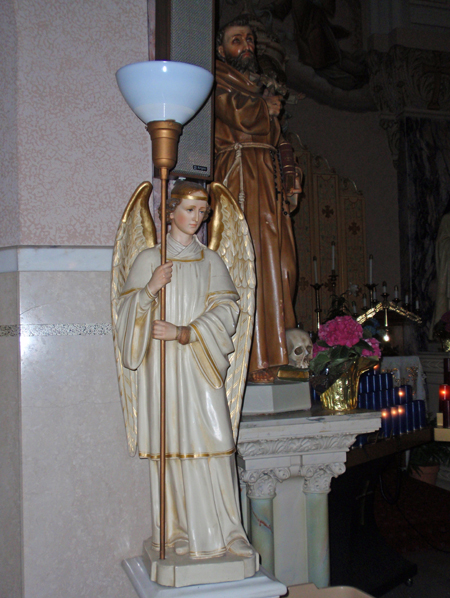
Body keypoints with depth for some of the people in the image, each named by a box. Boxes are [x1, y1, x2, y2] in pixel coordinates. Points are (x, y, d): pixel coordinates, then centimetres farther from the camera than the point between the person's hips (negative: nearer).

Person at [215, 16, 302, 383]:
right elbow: (241, 115, -15)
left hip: (270, 180, 8)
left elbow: (278, 141, 24)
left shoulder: (258, 87, 28)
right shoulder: (219, 81, 4)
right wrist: (268, 106, 5)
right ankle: (254, 361, -12)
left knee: (278, 266, 2)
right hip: (240, 177, -8)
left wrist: (290, 183, 11)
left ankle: (276, 355, 5)